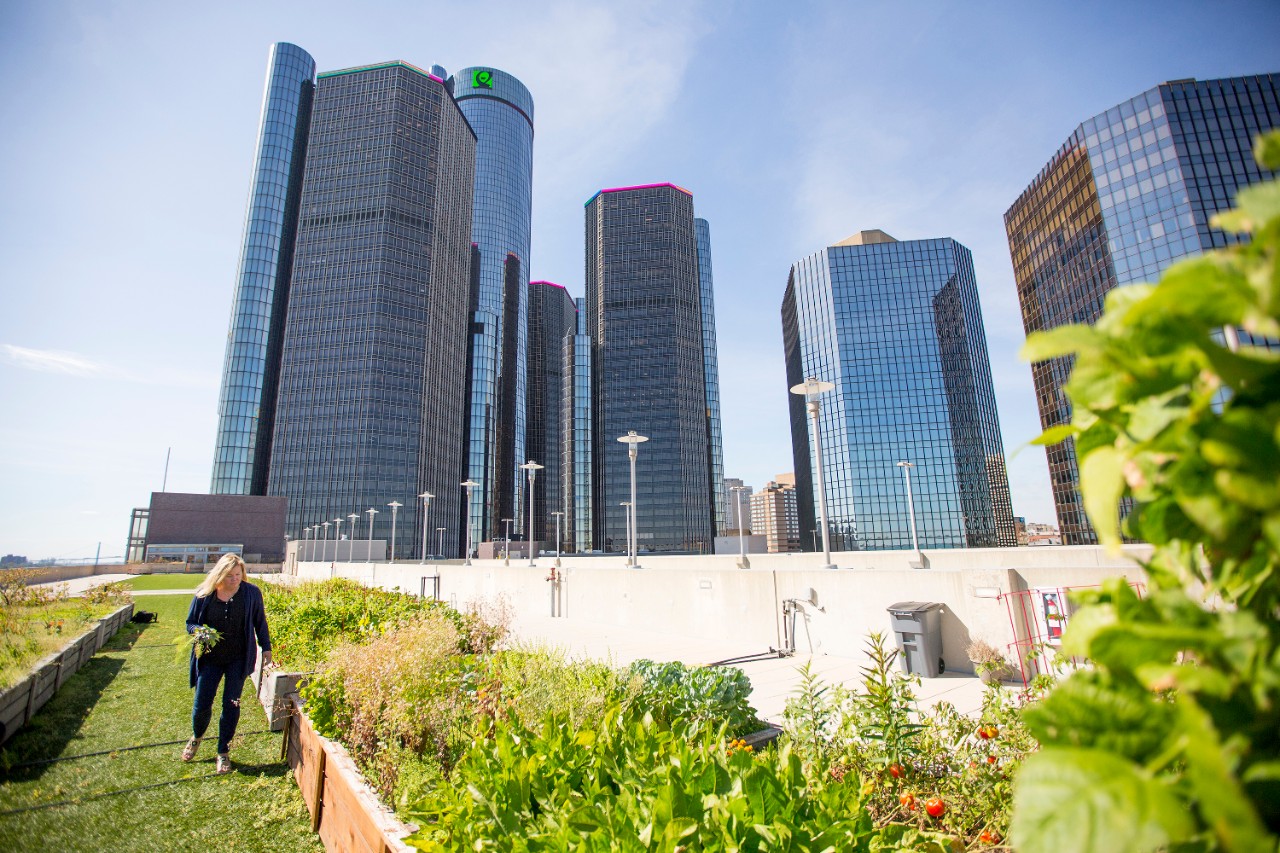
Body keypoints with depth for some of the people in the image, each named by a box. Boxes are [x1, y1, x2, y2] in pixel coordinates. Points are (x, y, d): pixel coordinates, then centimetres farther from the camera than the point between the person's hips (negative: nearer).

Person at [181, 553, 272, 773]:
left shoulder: (251, 593, -7)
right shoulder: (204, 594, -7)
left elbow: (260, 622, 3)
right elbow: (190, 623, 5)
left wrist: (266, 648, 2)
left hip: (238, 660, -1)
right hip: (210, 658, 1)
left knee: (231, 705, 3)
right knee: (201, 704, 7)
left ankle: (223, 753, 21)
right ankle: (196, 737, 41)